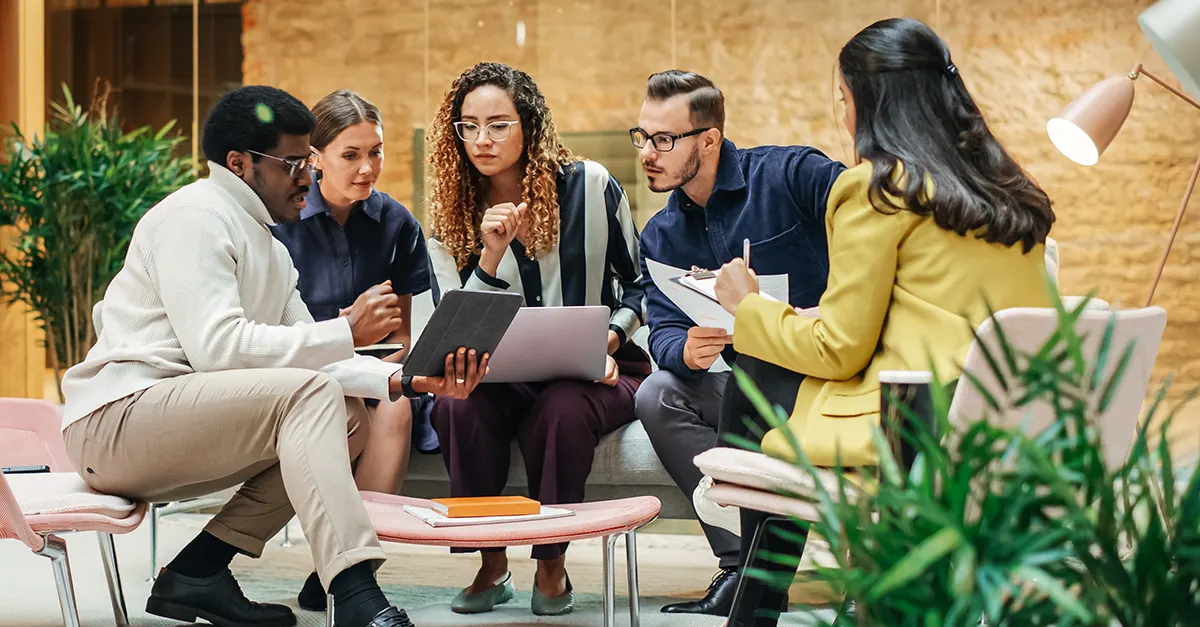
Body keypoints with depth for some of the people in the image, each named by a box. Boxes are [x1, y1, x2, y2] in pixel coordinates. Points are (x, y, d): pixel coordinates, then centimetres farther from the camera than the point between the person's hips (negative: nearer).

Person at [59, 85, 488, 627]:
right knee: (308, 392, -25)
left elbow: (307, 353, 14)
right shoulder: (195, 216, -10)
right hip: (114, 420, -10)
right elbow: (217, 347, -22)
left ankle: (198, 572, -1)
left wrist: (408, 380, -3)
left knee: (348, 416, 4)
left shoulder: (270, 251, 20)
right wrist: (346, 331, -19)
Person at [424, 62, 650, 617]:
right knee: (456, 404, -32)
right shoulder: (453, 217, 3)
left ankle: (552, 565, -13)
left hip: (595, 373, -2)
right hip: (500, 378, 2)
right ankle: (491, 564, -12)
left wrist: (610, 337, -11)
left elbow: (639, 284, 8)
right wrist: (492, 254, -17)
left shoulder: (590, 187, -3)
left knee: (560, 409, -37)